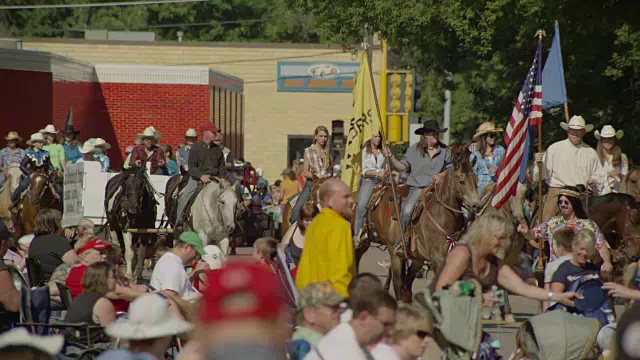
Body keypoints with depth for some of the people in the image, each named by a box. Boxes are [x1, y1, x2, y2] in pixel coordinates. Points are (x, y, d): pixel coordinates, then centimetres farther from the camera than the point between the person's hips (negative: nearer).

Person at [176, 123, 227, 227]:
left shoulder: (217, 149, 13)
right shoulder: (195, 148, -1)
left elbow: (222, 167, 17)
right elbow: (191, 167, -8)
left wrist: (222, 178, -3)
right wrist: (201, 176, -24)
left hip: (214, 179, 4)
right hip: (197, 179, -4)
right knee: (184, 195, -22)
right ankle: (180, 220, -8)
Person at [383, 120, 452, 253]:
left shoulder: (445, 151, 8)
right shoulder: (414, 150, 5)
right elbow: (402, 167, 7)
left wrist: (441, 176, -7)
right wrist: (391, 157, -8)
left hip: (438, 187, 2)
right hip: (418, 187, -2)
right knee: (406, 209, -26)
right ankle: (400, 243, -14)